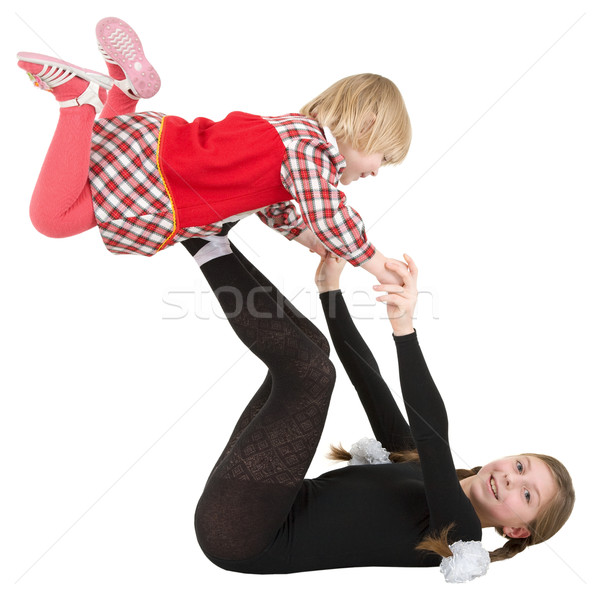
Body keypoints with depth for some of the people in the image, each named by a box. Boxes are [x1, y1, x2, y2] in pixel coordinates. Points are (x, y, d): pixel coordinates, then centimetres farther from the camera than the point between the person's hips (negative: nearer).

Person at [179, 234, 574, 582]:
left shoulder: (458, 536, -5)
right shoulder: (421, 466, 16)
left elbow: (433, 433, -27)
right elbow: (368, 378, 10)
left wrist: (405, 328, -40)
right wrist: (330, 287, 3)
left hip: (240, 537, -7)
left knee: (311, 369, -21)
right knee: (308, 346, 1)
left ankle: (204, 238, -15)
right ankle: (205, 235, -4)